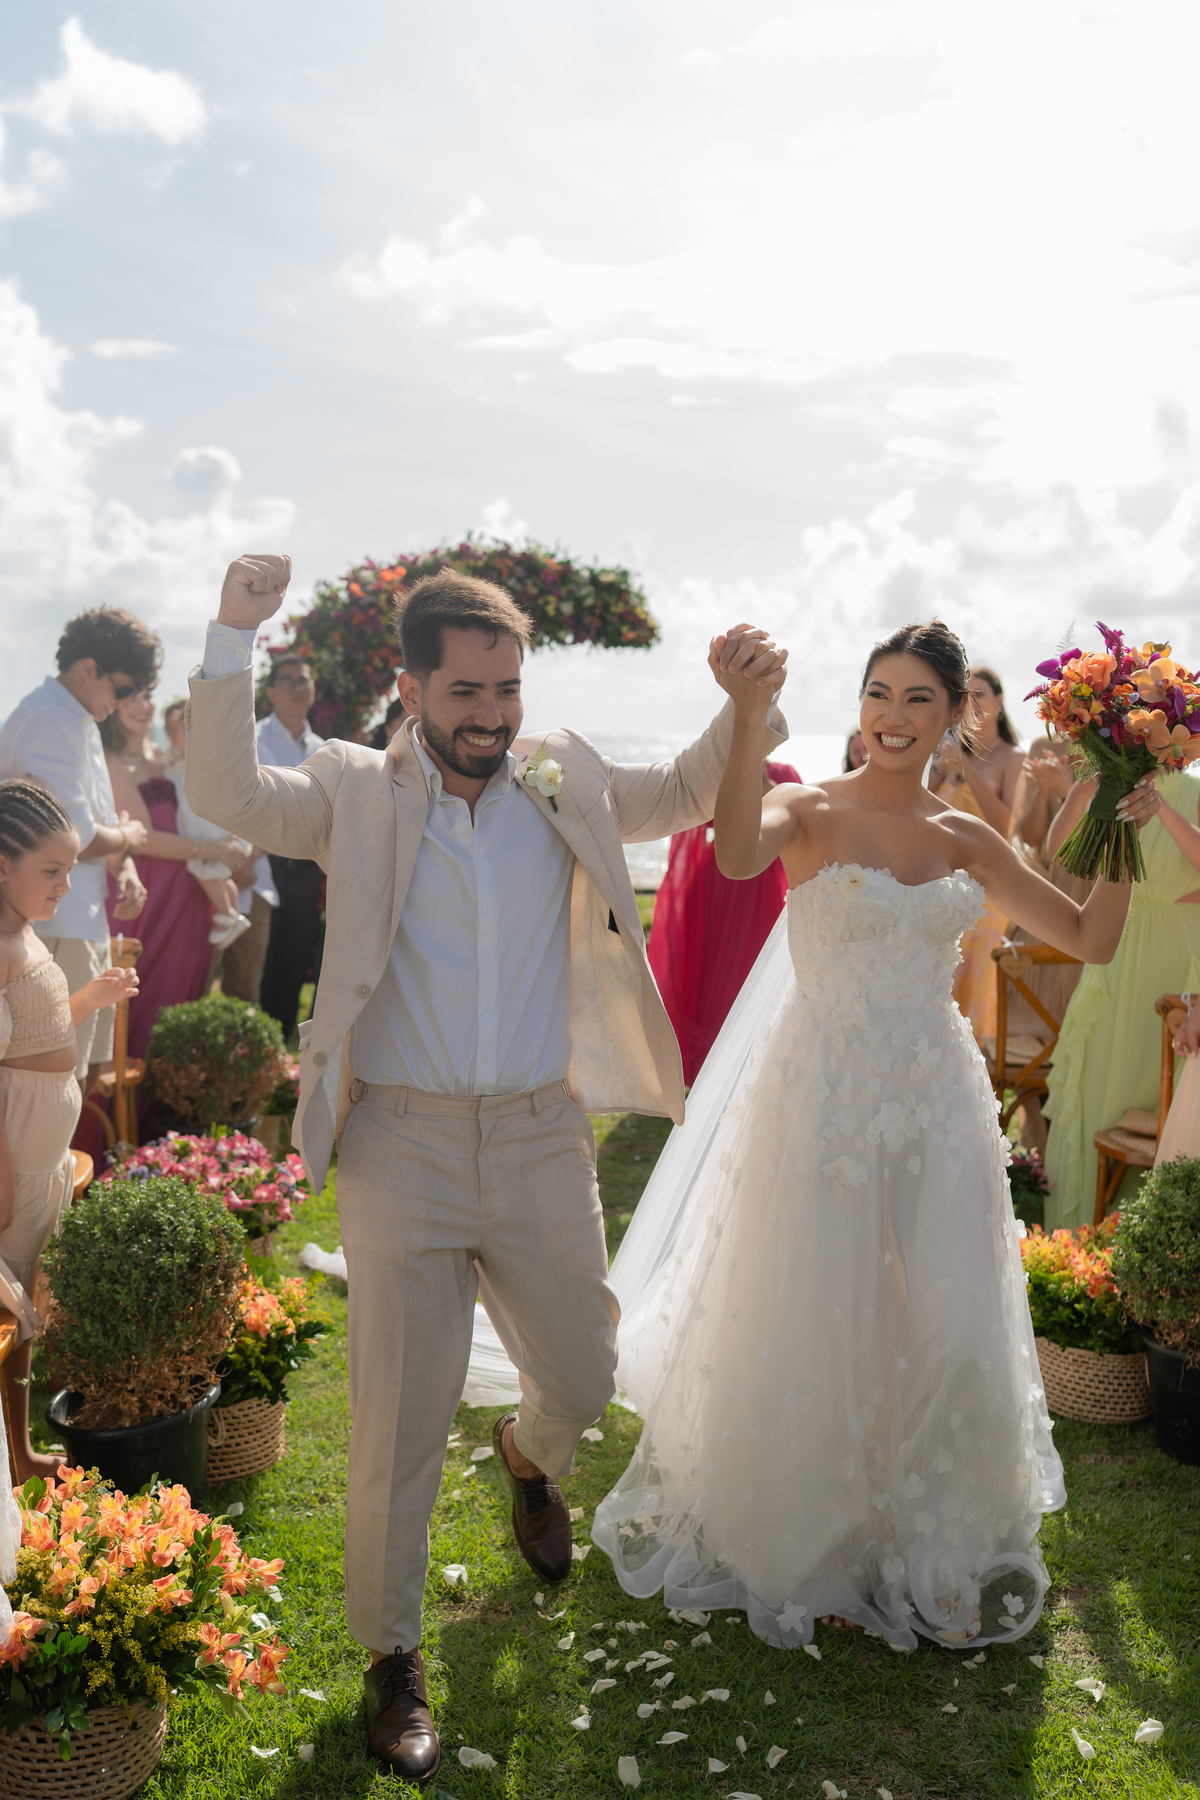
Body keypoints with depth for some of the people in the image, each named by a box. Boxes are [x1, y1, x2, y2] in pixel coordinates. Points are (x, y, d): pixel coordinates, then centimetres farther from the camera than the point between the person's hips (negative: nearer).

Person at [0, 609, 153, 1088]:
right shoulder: (52, 721, -17)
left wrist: (125, 870, 3)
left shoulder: (82, 721, 18)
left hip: (85, 924, 11)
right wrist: (128, 839, -2)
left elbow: (103, 819, 22)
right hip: (59, 933, -11)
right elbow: (79, 837, -22)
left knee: (88, 1067, 16)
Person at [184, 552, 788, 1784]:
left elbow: (689, 795, 13)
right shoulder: (354, 791, -3)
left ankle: (529, 1458, 55)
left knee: (583, 1379, 16)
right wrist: (233, 638, -27)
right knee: (399, 1423, 6)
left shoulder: (564, 780, 6)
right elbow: (227, 796, -17)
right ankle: (390, 1657, 29)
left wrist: (747, 702, -6)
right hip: (401, 1144, -3)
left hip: (541, 1139, 3)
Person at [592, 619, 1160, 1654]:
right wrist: (750, 714, -39)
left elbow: (1092, 941, 8)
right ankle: (790, 1536, 33)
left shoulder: (966, 840, 7)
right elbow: (737, 856, -32)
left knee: (948, 1327, 10)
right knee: (803, 1323, 8)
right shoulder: (811, 813, -7)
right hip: (823, 1097, -4)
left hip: (937, 1103, 4)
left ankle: (934, 1548, 34)